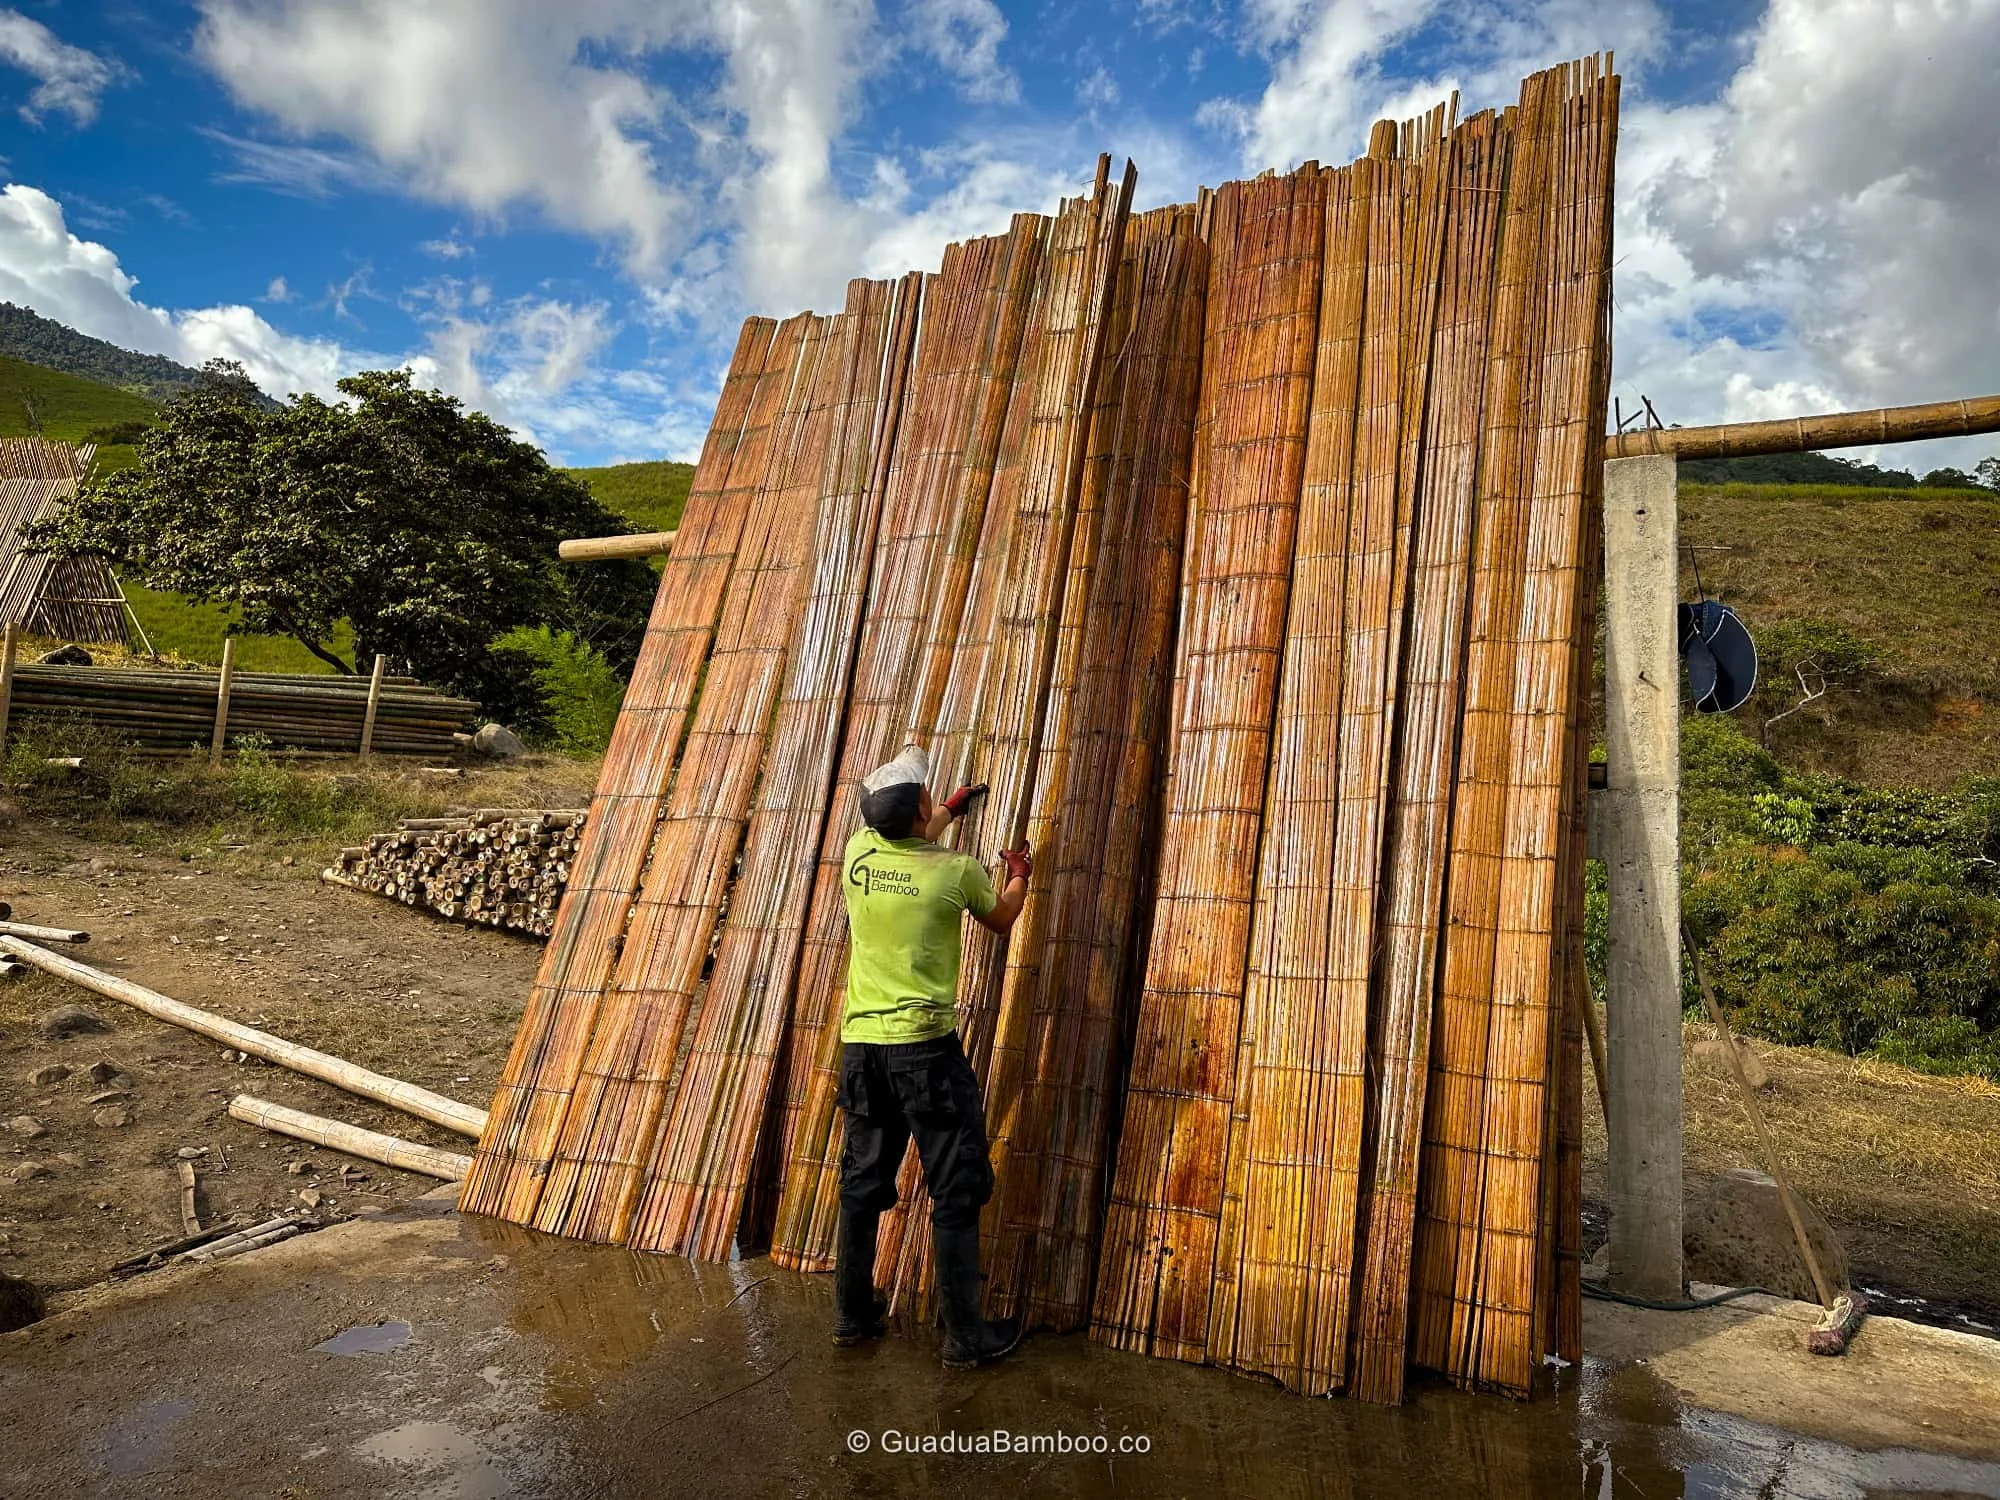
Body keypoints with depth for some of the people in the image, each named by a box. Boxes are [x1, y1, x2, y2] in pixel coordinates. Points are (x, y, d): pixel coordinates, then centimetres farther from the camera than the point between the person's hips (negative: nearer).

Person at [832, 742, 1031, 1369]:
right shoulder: (957, 870, -11)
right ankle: (965, 1336, 14)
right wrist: (1018, 874, 31)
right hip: (925, 1046, -5)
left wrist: (952, 809, 41)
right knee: (955, 1194, 6)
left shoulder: (858, 852, 0)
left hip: (860, 1046, 5)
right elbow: (1001, 918, 11)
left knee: (863, 1186, 17)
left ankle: (853, 1316, 30)